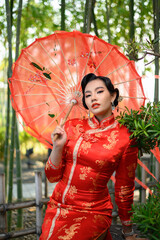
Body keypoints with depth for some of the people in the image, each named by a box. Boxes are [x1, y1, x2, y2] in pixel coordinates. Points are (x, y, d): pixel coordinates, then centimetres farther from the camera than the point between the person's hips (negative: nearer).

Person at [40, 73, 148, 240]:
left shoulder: (125, 138, -6)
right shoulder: (72, 126, 1)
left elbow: (124, 188, 3)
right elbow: (53, 176, 3)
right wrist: (58, 147, -14)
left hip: (93, 213, -4)